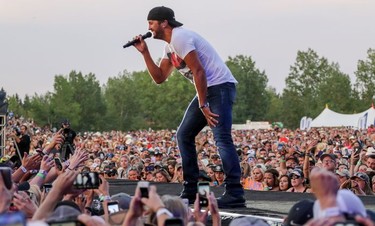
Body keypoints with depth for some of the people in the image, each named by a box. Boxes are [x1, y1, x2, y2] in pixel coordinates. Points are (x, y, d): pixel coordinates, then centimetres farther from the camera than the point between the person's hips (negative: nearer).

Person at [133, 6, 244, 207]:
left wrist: (203, 105, -19)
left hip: (220, 86, -11)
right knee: (184, 135, 12)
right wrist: (144, 52, 13)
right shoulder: (170, 46, 19)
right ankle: (191, 191, 14)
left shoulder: (179, 37, -13)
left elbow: (198, 71, -19)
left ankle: (235, 194, -26)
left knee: (222, 138, -20)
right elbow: (159, 77, 20)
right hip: (207, 90, 11)